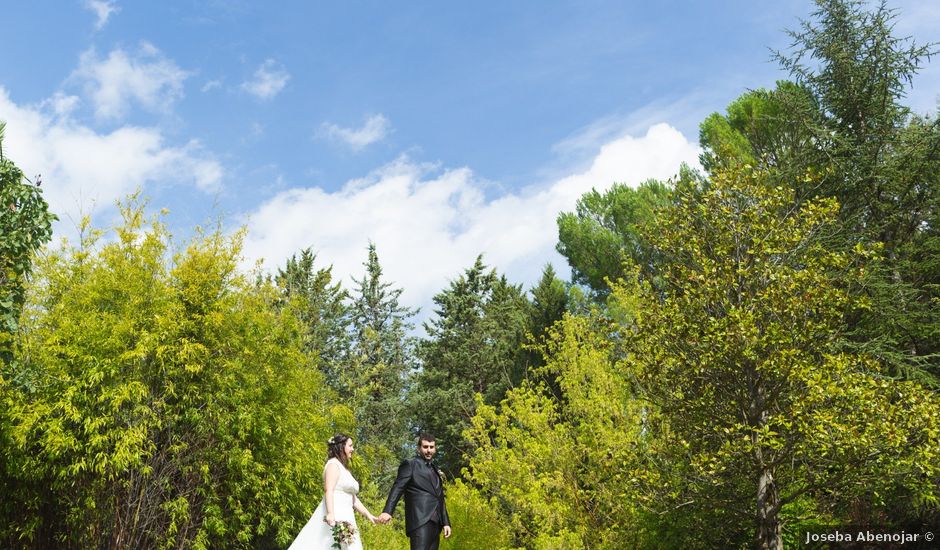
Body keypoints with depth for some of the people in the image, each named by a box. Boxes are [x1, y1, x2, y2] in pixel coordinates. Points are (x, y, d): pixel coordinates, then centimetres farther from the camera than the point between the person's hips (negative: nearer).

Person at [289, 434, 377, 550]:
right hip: (333, 518, -9)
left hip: (345, 519, 9)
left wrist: (369, 515, 18)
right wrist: (330, 514, -31)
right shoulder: (333, 464, -4)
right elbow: (328, 491, -18)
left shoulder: (345, 469, 23)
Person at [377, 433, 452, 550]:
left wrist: (446, 522, 19)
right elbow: (397, 488, -9)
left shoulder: (435, 470, 24)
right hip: (420, 521, -7)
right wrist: (387, 511, -22)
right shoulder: (410, 464, 3)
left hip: (435, 523, 7)